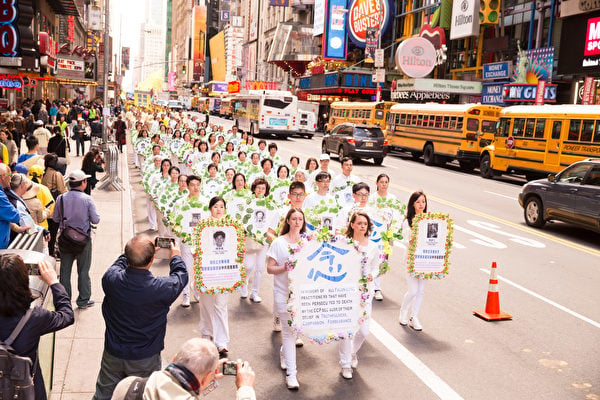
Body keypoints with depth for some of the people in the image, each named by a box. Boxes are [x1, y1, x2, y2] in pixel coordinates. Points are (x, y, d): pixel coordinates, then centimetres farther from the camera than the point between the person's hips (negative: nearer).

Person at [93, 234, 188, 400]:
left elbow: (118, 264, 4)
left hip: (113, 355, 3)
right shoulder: (162, 288, -29)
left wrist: (135, 252, 15)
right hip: (145, 360, -2)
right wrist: (176, 256, 13)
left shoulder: (110, 279, -22)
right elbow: (181, 276, -6)